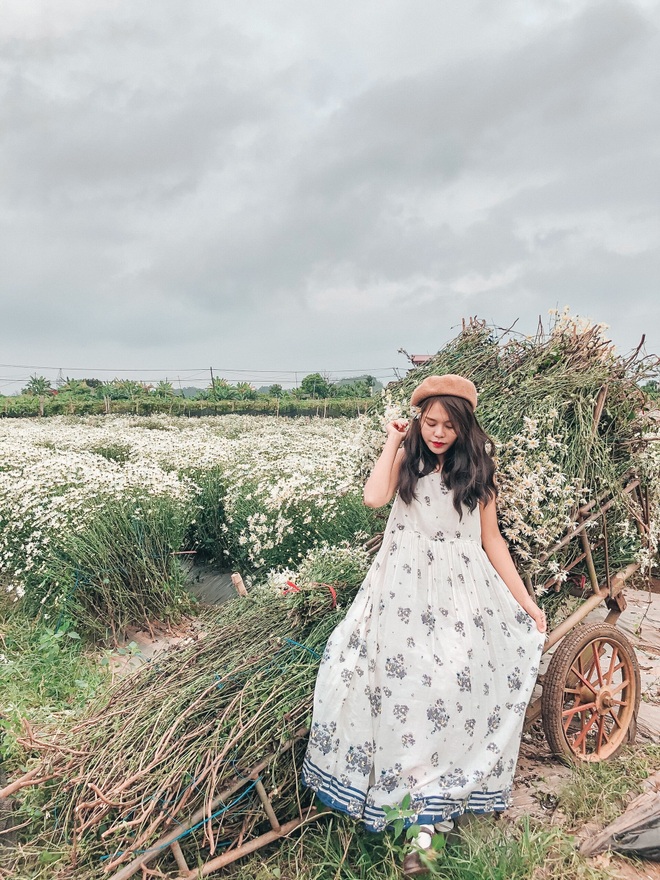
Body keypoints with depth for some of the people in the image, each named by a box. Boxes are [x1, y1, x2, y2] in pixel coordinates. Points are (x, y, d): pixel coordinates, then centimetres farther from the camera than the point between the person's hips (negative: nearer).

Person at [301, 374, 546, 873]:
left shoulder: (477, 470, 3)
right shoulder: (407, 460, 2)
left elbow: (492, 541, 7)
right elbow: (374, 497, -19)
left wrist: (525, 600, 5)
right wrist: (393, 441, -8)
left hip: (463, 593, 0)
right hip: (404, 589, 0)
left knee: (456, 686, -5)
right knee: (402, 683, -2)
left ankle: (429, 813, 9)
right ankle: (417, 801, 16)